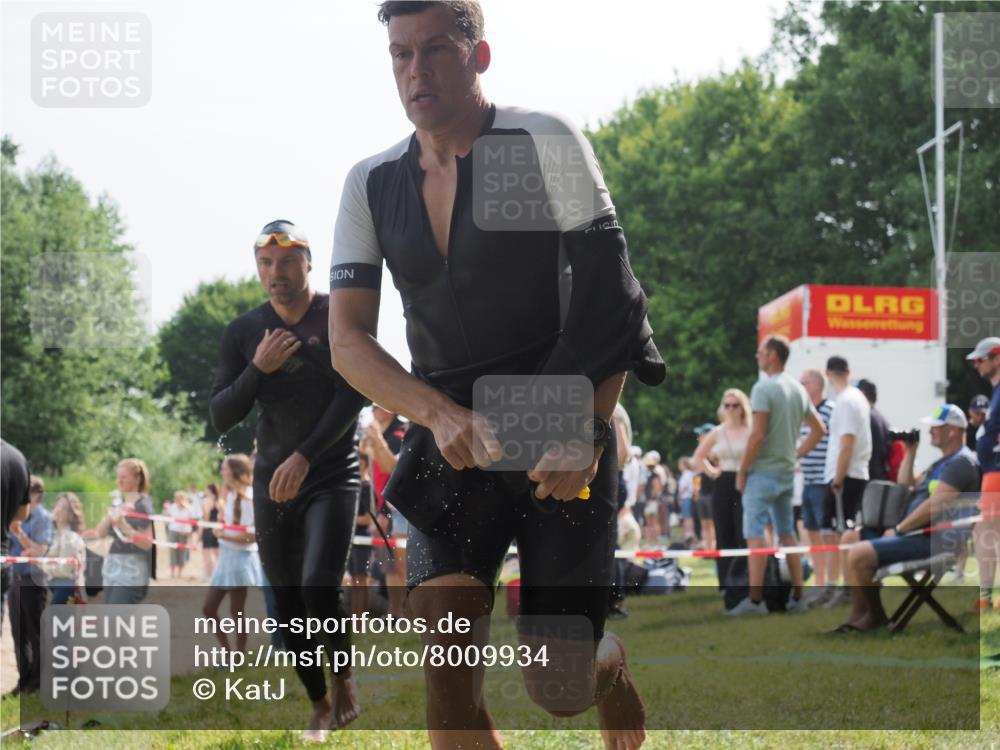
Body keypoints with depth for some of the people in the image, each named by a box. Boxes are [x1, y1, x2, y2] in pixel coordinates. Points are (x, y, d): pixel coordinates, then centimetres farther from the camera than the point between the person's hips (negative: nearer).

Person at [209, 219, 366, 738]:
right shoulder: (244, 333, 4)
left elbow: (352, 397, -12)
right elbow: (221, 418, 2)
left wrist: (304, 457, -21)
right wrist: (258, 369, -14)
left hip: (331, 476, -4)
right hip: (272, 483, 4)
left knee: (321, 588, -20)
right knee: (289, 607, 4)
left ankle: (343, 679, 5)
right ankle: (319, 706, 20)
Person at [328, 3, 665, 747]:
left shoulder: (546, 144, -7)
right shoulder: (371, 185, 5)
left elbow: (611, 300, -11)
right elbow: (348, 339, -2)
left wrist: (588, 435, -19)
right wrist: (439, 414, -19)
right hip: (455, 445, 3)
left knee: (555, 679, -4)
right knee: (445, 655, -16)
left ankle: (609, 663, 33)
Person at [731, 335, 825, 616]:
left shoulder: (764, 388, -14)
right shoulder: (798, 390, 11)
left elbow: (757, 435, -18)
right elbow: (819, 429, 17)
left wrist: (742, 471, -11)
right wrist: (796, 455, 16)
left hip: (763, 472, -8)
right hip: (787, 472, 8)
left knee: (754, 534, -6)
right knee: (787, 533, 12)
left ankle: (755, 599, -10)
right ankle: (797, 597, 12)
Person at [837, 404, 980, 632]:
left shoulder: (961, 463, -13)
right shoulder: (943, 463, 21)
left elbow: (934, 507, -22)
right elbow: (905, 487, 28)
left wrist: (898, 530, -15)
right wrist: (910, 452, 19)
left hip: (933, 540, -11)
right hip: (915, 531, 11)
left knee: (858, 554, -23)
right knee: (850, 538, 12)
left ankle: (875, 616, -3)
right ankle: (859, 613, 6)